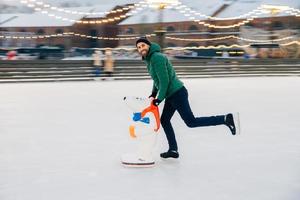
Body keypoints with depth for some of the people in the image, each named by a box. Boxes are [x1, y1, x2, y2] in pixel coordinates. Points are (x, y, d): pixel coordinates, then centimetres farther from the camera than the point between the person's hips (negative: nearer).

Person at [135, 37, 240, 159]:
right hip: (172, 95, 10)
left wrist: (159, 98, -18)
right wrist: (153, 94, 20)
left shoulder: (157, 57, -15)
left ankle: (227, 119, -12)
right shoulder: (149, 59, 16)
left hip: (177, 93, -10)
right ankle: (173, 150, 21)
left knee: (191, 122, -10)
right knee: (164, 120, 15)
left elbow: (164, 80, -20)